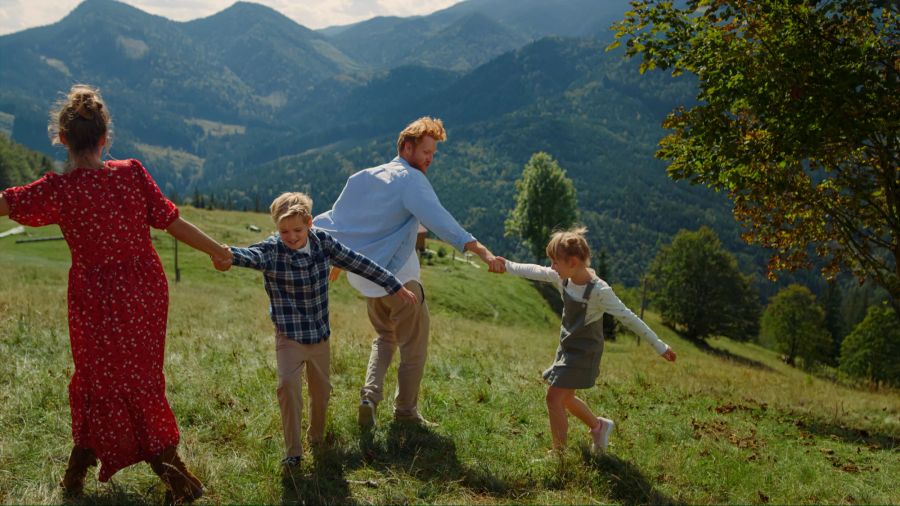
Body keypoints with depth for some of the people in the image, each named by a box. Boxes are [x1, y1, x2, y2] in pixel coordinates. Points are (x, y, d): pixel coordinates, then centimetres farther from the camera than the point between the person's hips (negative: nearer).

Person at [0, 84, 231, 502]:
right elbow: (170, 221, -6)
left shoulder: (58, 190, -16)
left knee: (101, 381, 16)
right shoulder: (132, 173, -10)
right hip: (147, 291, 3)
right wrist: (216, 250, 6)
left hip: (97, 301, -3)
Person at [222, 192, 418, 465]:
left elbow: (358, 263, 0)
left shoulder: (323, 242, -7)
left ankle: (317, 438, 41)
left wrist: (395, 287, 4)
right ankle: (293, 451, -7)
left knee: (321, 389, 16)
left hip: (320, 334, 4)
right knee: (288, 384, -20)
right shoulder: (271, 250, -18)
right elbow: (250, 256, -40)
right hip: (289, 336, -4)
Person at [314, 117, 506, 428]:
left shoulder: (364, 178, 8)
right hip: (398, 277, -7)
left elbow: (335, 219, 13)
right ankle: (405, 411, 20)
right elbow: (439, 221, -31)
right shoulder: (411, 180, -15)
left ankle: (370, 394, 8)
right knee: (413, 346, 10)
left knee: (385, 336, 26)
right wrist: (483, 252, -39)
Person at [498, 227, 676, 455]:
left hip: (584, 353, -8)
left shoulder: (599, 291, -27)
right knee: (565, 397, 19)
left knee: (554, 397, -9)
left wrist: (659, 346, -21)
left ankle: (558, 453, 6)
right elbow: (535, 271, 5)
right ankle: (599, 426, 41)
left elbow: (629, 319, -24)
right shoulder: (563, 278, -8)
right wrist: (506, 265, 7)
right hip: (567, 348, 8)